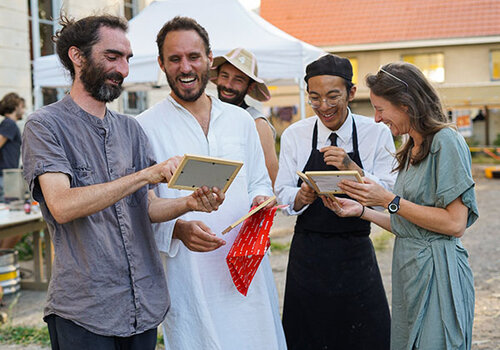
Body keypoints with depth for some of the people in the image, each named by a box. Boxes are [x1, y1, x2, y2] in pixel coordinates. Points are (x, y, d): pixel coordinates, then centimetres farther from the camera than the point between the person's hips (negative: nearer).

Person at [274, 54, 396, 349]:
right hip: (307, 256, 1)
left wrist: (352, 169, -23)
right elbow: (283, 195, 1)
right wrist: (301, 196, -21)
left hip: (356, 256, 0)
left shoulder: (377, 134, -3)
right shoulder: (294, 135, 0)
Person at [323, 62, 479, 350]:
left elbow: (455, 223, -19)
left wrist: (389, 200, -17)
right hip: (408, 269, 8)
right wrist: (361, 210, 5)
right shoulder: (412, 149, 14)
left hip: (437, 271, -8)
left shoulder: (446, 141, -12)